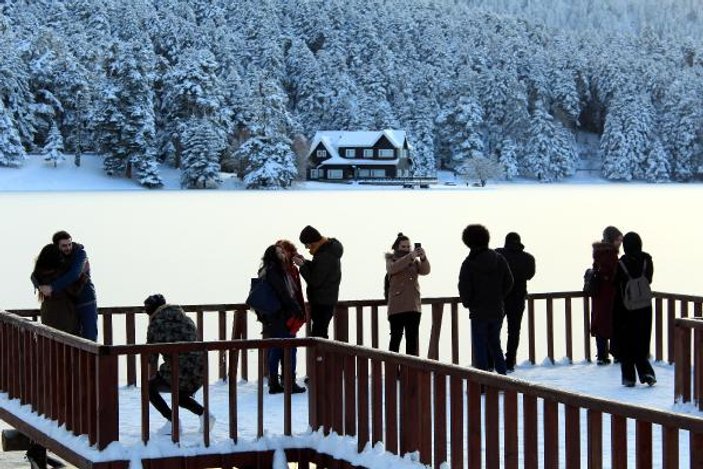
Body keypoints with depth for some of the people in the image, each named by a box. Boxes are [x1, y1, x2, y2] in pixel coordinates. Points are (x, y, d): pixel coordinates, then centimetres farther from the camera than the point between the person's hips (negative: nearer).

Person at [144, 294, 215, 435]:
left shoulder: (156, 324, 2)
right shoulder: (186, 320, 17)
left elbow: (151, 356, 6)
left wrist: (152, 378, 22)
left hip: (178, 371, -6)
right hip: (200, 371, 6)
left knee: (149, 387, 20)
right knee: (179, 394, 34)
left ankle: (172, 421, 5)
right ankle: (203, 414, 13)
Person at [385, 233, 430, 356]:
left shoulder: (415, 261, 16)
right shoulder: (391, 260, 6)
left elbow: (425, 271, -2)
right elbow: (393, 268, -18)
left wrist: (423, 258, -23)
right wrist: (410, 256, -29)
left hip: (414, 305, 4)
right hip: (397, 307, -4)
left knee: (413, 338, 4)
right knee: (396, 337, -8)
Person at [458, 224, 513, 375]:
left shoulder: (469, 263, -13)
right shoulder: (499, 259, 0)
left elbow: (464, 288, -13)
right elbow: (508, 282, 4)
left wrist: (467, 303, 5)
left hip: (478, 313, -4)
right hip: (497, 310, 4)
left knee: (479, 346, 2)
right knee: (495, 344, 19)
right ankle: (502, 374, 18)